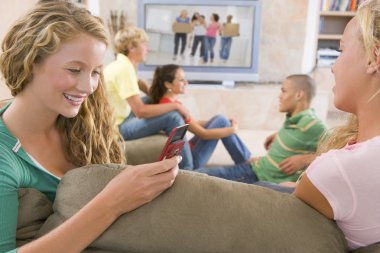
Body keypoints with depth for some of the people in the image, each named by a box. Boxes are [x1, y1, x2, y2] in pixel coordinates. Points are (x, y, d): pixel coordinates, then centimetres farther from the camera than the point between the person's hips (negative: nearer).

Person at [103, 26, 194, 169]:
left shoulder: (122, 64, 9)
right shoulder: (124, 68, -20)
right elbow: (141, 111, -27)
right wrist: (175, 106, -18)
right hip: (117, 127, -10)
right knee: (173, 117, -16)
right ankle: (187, 170, -7)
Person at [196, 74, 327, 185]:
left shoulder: (312, 125, -21)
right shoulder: (294, 117, 4)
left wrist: (306, 159, -23)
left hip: (268, 181, -8)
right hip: (254, 168, 9)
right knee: (199, 174, 3)